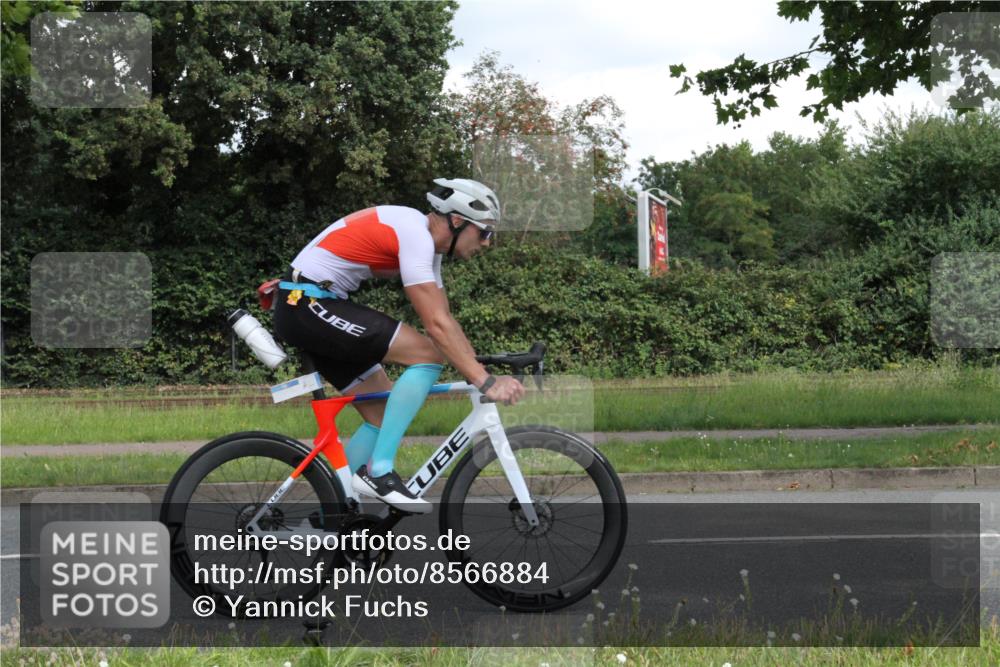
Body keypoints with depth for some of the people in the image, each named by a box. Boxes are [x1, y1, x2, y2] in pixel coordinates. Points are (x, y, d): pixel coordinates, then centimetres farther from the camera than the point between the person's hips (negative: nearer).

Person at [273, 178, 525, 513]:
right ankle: (379, 471, -15)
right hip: (307, 303, -11)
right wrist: (485, 381, -24)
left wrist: (479, 370, 8)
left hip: (304, 307, 11)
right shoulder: (414, 234, -19)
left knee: (384, 416, 9)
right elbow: (436, 325, -24)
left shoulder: (424, 237, 13)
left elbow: (445, 319, 16)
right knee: (427, 354, -17)